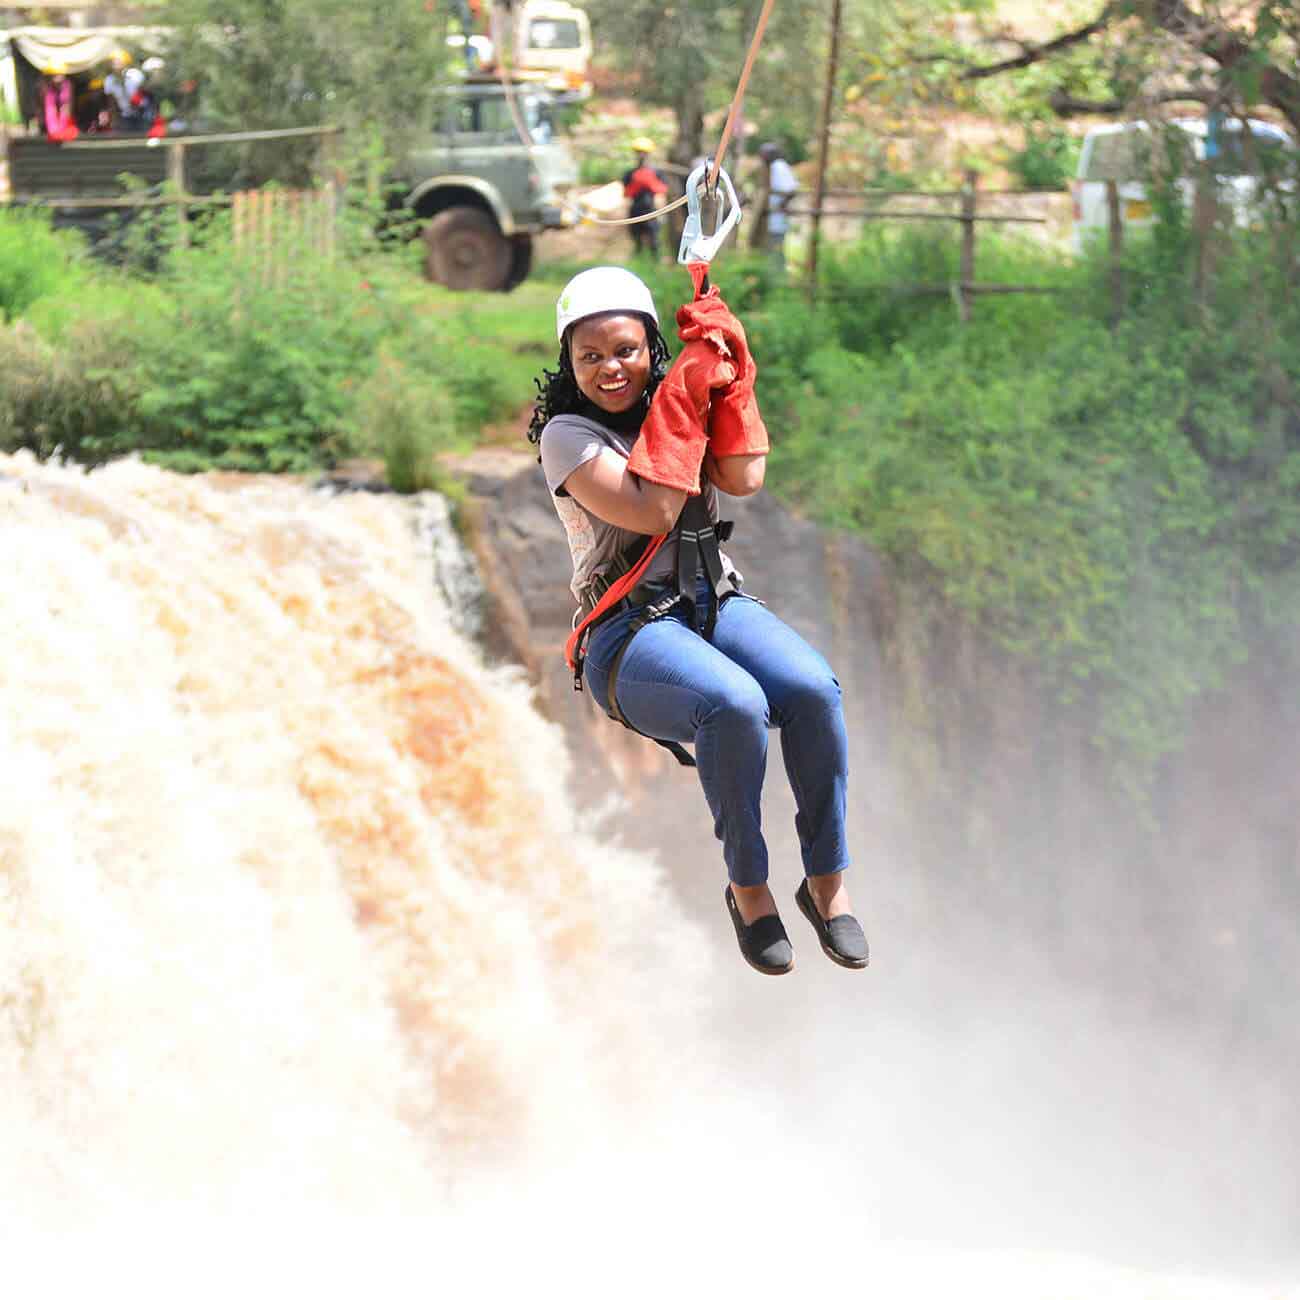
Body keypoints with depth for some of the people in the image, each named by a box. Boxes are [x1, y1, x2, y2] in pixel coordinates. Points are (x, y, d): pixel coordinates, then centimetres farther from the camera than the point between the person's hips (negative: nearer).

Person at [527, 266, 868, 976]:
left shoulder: (673, 403, 15)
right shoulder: (567, 436, -1)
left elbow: (742, 479, -2)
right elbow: (652, 511, -15)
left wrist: (726, 374, -3)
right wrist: (683, 399, -12)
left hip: (716, 602, 5)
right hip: (628, 630, -5)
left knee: (813, 689, -28)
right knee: (736, 705, -37)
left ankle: (827, 881, -15)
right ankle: (747, 886, -17)